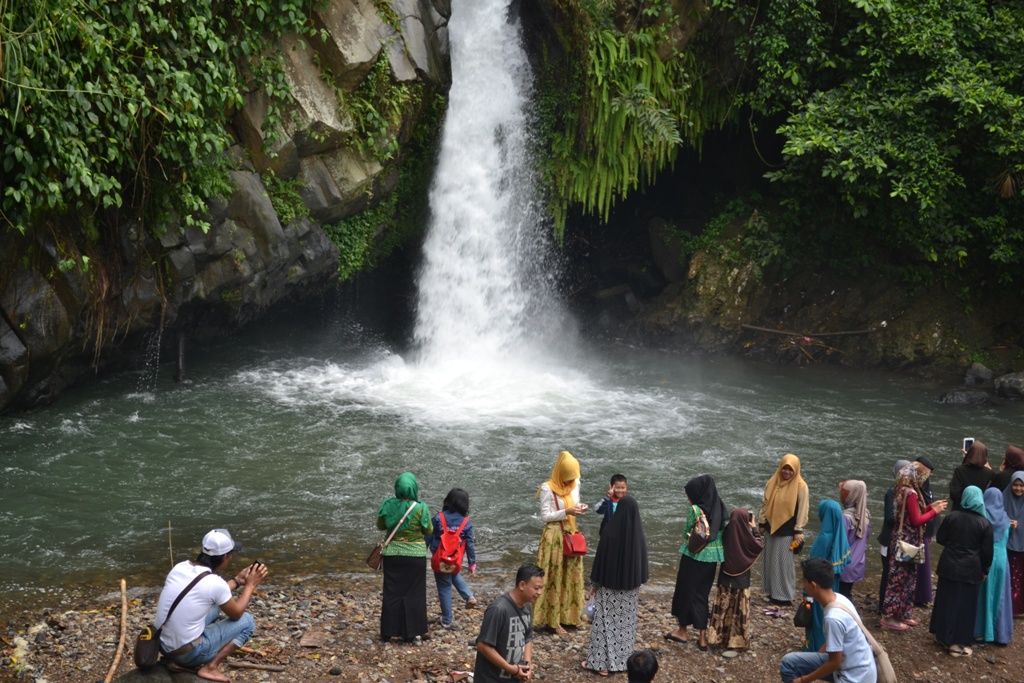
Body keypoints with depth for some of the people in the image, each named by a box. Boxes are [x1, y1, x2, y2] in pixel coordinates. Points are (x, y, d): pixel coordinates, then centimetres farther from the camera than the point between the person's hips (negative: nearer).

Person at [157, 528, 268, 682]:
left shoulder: (180, 567, 1)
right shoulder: (215, 583, -19)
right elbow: (236, 614, 0)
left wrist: (237, 580, 21)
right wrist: (250, 584, 9)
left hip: (162, 644, 7)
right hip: (187, 652, -7)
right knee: (247, 621, 7)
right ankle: (210, 667, -1)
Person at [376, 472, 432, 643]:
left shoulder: (388, 505, -9)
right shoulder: (420, 508, -15)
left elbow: (380, 526, 5)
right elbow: (428, 531, -5)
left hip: (392, 553, 2)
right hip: (415, 554, -2)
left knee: (392, 592, 12)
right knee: (414, 593, 10)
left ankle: (388, 632, 17)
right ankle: (413, 633, 14)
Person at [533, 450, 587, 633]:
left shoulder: (574, 485, 6)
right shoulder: (548, 488, -14)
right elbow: (544, 516, -13)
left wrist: (579, 509, -7)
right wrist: (566, 512, -23)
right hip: (554, 537, -7)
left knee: (572, 575, 10)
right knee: (554, 576, -2)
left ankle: (569, 614, 20)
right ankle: (553, 620, 3)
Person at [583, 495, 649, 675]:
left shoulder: (610, 533, -20)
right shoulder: (639, 535, -7)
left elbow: (600, 560, -12)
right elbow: (642, 563, 3)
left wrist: (595, 584, 0)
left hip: (609, 586, -4)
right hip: (631, 588, 4)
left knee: (605, 623, 6)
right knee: (625, 623, 15)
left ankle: (602, 663, 8)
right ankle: (622, 661, 22)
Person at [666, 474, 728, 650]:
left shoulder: (695, 510, -17)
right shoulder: (720, 508, 1)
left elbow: (688, 534, -11)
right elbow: (723, 532, 4)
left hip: (693, 556, -6)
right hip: (712, 558, 6)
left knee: (685, 591, 12)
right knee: (702, 594, 14)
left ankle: (682, 630, 25)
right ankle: (702, 637, 12)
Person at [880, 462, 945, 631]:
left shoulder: (904, 490, 9)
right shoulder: (910, 493, -21)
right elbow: (916, 520, -19)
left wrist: (930, 506, 12)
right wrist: (934, 511, -10)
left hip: (905, 540, 10)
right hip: (906, 541, -10)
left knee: (907, 578, 16)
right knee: (899, 579, -3)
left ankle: (902, 613, 24)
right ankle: (889, 616, 4)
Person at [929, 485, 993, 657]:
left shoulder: (952, 517, -4)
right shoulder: (985, 524, -10)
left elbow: (940, 538, 4)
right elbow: (987, 551, -6)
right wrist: (985, 570, 8)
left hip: (949, 566, 3)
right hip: (970, 570, -3)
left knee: (946, 601, 14)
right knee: (964, 605, 4)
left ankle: (943, 636, 24)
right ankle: (957, 643, 6)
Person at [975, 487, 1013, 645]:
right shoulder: (1005, 518, 3)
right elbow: (1006, 539, 12)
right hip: (1001, 559, 3)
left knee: (983, 595, 6)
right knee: (999, 597, 9)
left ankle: (980, 631, 9)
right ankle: (1001, 633, 12)